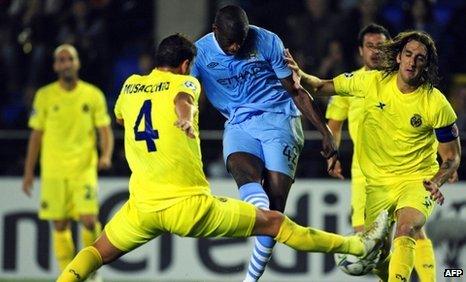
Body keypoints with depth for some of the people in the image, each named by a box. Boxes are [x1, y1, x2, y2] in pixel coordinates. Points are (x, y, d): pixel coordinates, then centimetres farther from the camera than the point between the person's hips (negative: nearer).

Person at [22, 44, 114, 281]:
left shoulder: (93, 95, 3)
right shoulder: (44, 96, 4)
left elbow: (105, 130, 5)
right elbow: (36, 135, 9)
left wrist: (106, 155, -15)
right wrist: (29, 172, 7)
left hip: (84, 169, -1)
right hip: (53, 171, 1)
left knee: (89, 219, -15)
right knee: (60, 225, 1)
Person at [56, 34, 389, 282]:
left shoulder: (130, 85, 12)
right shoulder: (184, 83, 0)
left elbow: (118, 116, 34)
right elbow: (182, 99, -25)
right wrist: (187, 120, -45)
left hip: (143, 207, 4)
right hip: (191, 206, -4)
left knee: (97, 253, 23)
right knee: (274, 222, 5)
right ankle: (357, 246, 12)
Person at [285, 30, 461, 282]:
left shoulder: (436, 104, -11)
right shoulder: (373, 82, -6)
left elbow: (452, 157, -2)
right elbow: (326, 86, 7)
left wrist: (435, 183, -21)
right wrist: (301, 77, -14)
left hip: (417, 180, -3)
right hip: (377, 182, 4)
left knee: (406, 228, -32)